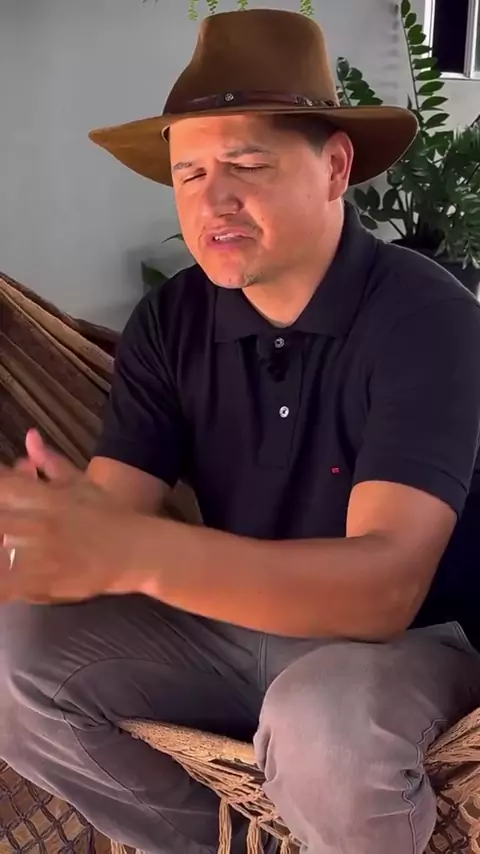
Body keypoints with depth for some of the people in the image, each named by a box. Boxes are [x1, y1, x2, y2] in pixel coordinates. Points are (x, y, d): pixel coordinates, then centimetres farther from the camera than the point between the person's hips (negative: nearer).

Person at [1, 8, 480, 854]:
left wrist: (137, 554, -48)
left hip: (406, 640, -4)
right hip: (234, 626, 5)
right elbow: (105, 520, -14)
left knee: (324, 727, -37)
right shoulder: (169, 321, -6)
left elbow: (384, 584, -33)